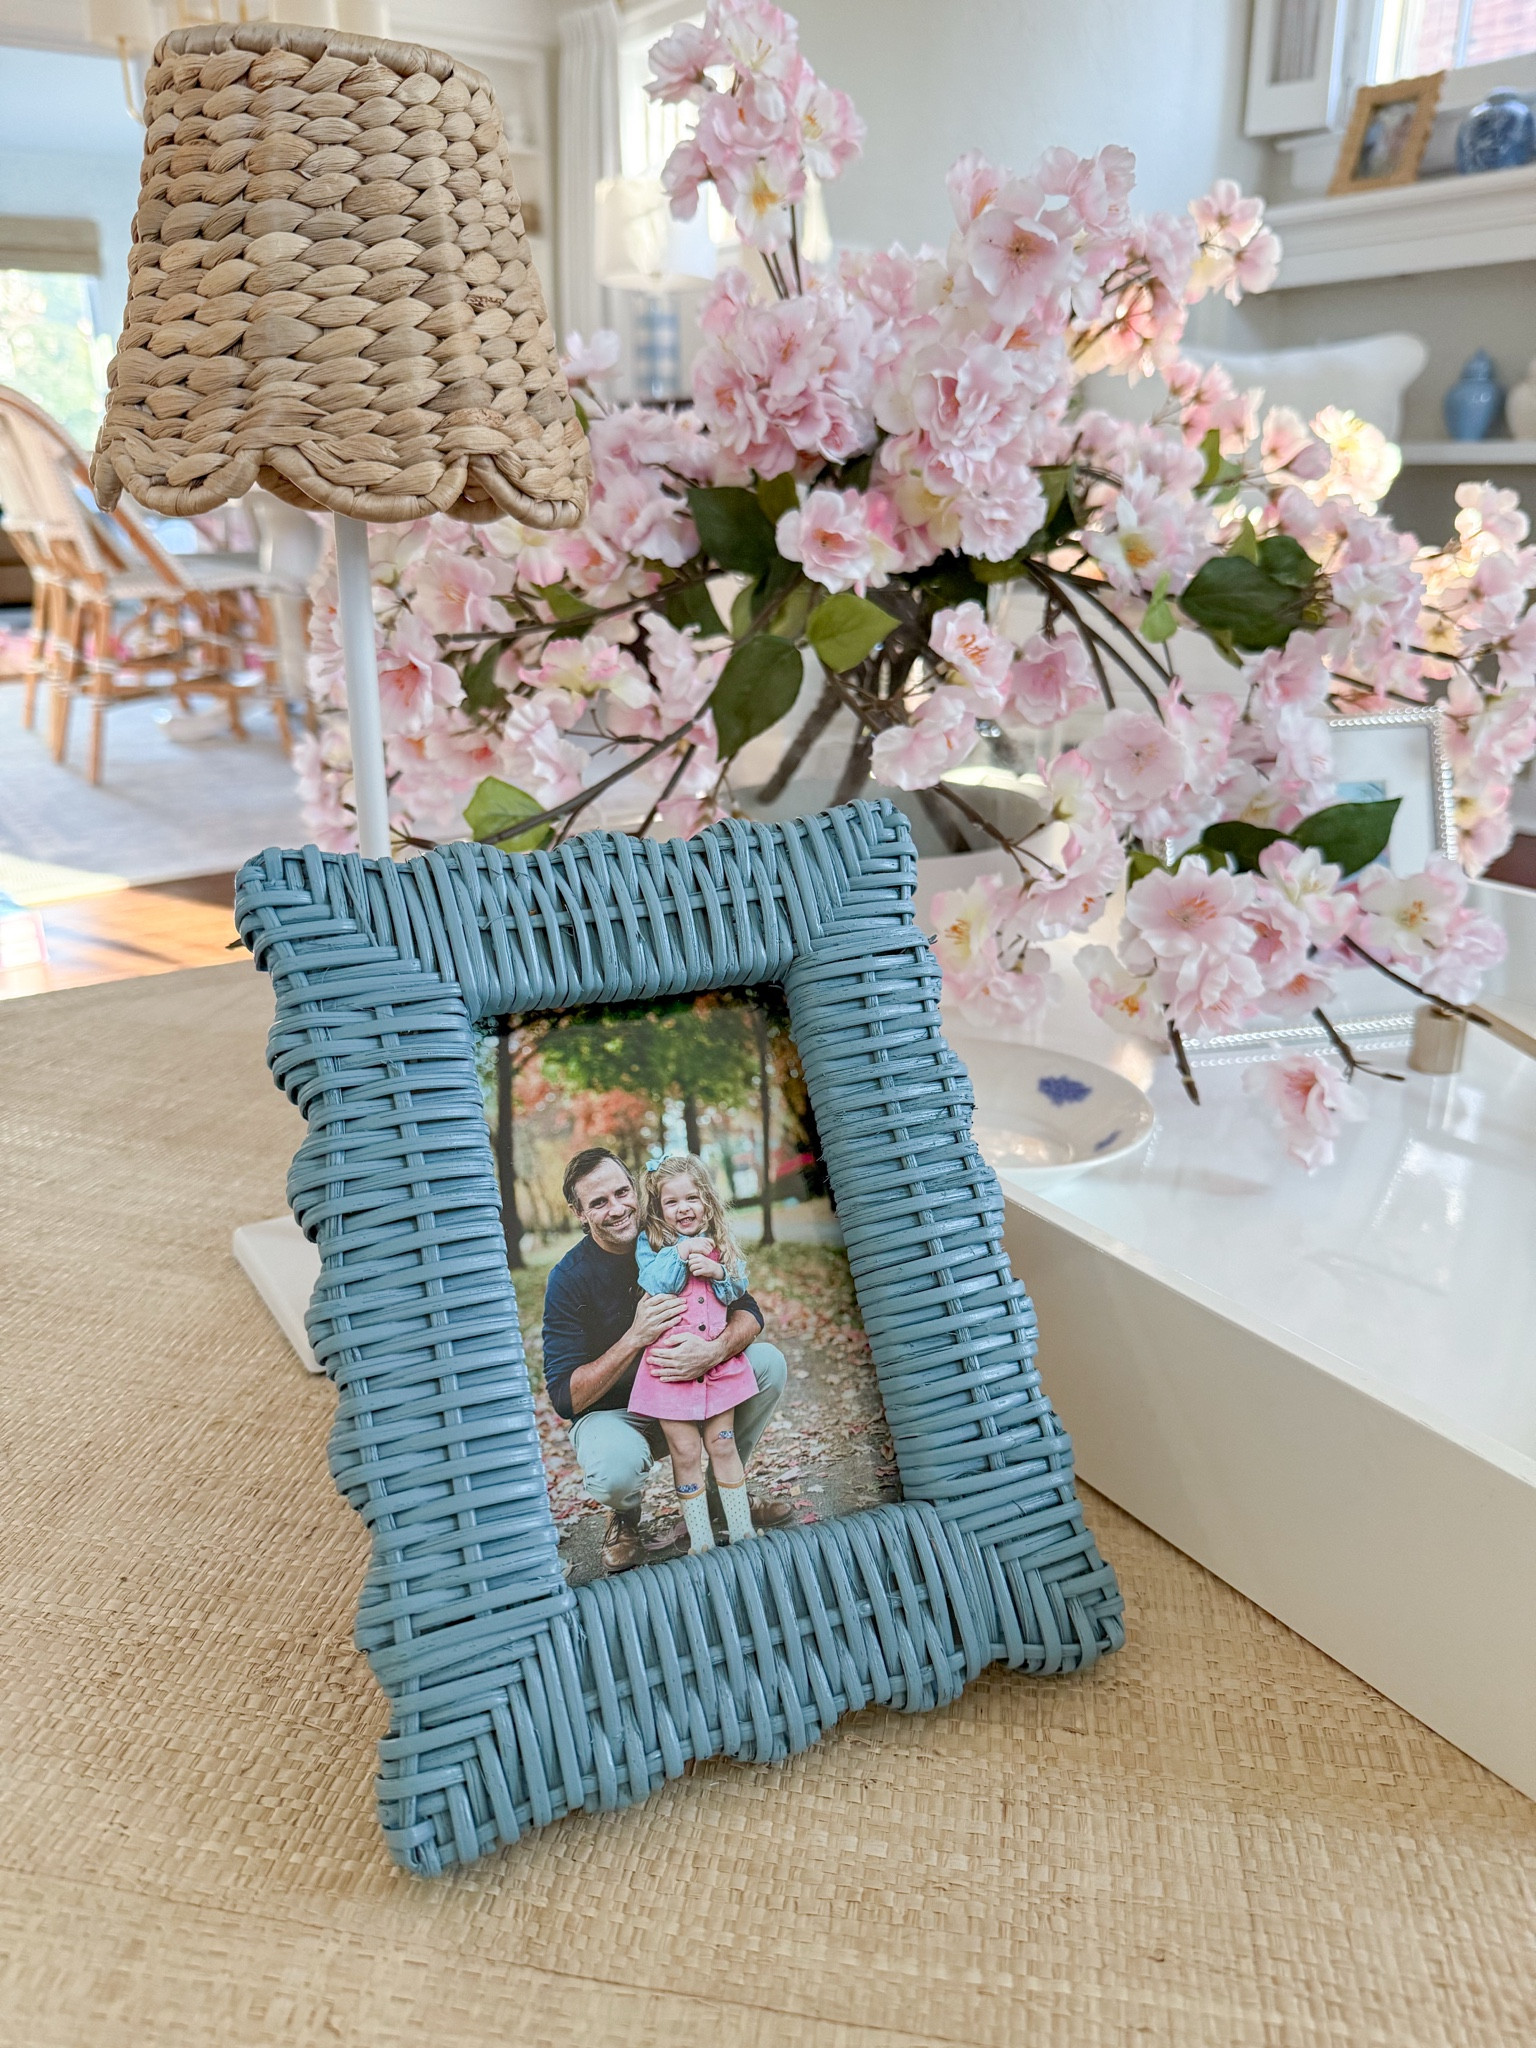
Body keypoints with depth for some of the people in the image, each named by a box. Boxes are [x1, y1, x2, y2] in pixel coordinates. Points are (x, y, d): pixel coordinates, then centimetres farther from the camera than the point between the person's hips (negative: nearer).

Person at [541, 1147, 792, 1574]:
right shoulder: (569, 1278, -20)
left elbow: (747, 1312, -11)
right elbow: (565, 1398, -22)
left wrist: (715, 1350, -35)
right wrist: (636, 1337, -34)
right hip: (610, 1411, -3)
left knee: (768, 1362, -18)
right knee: (614, 1471, -37)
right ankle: (625, 1517, 4)